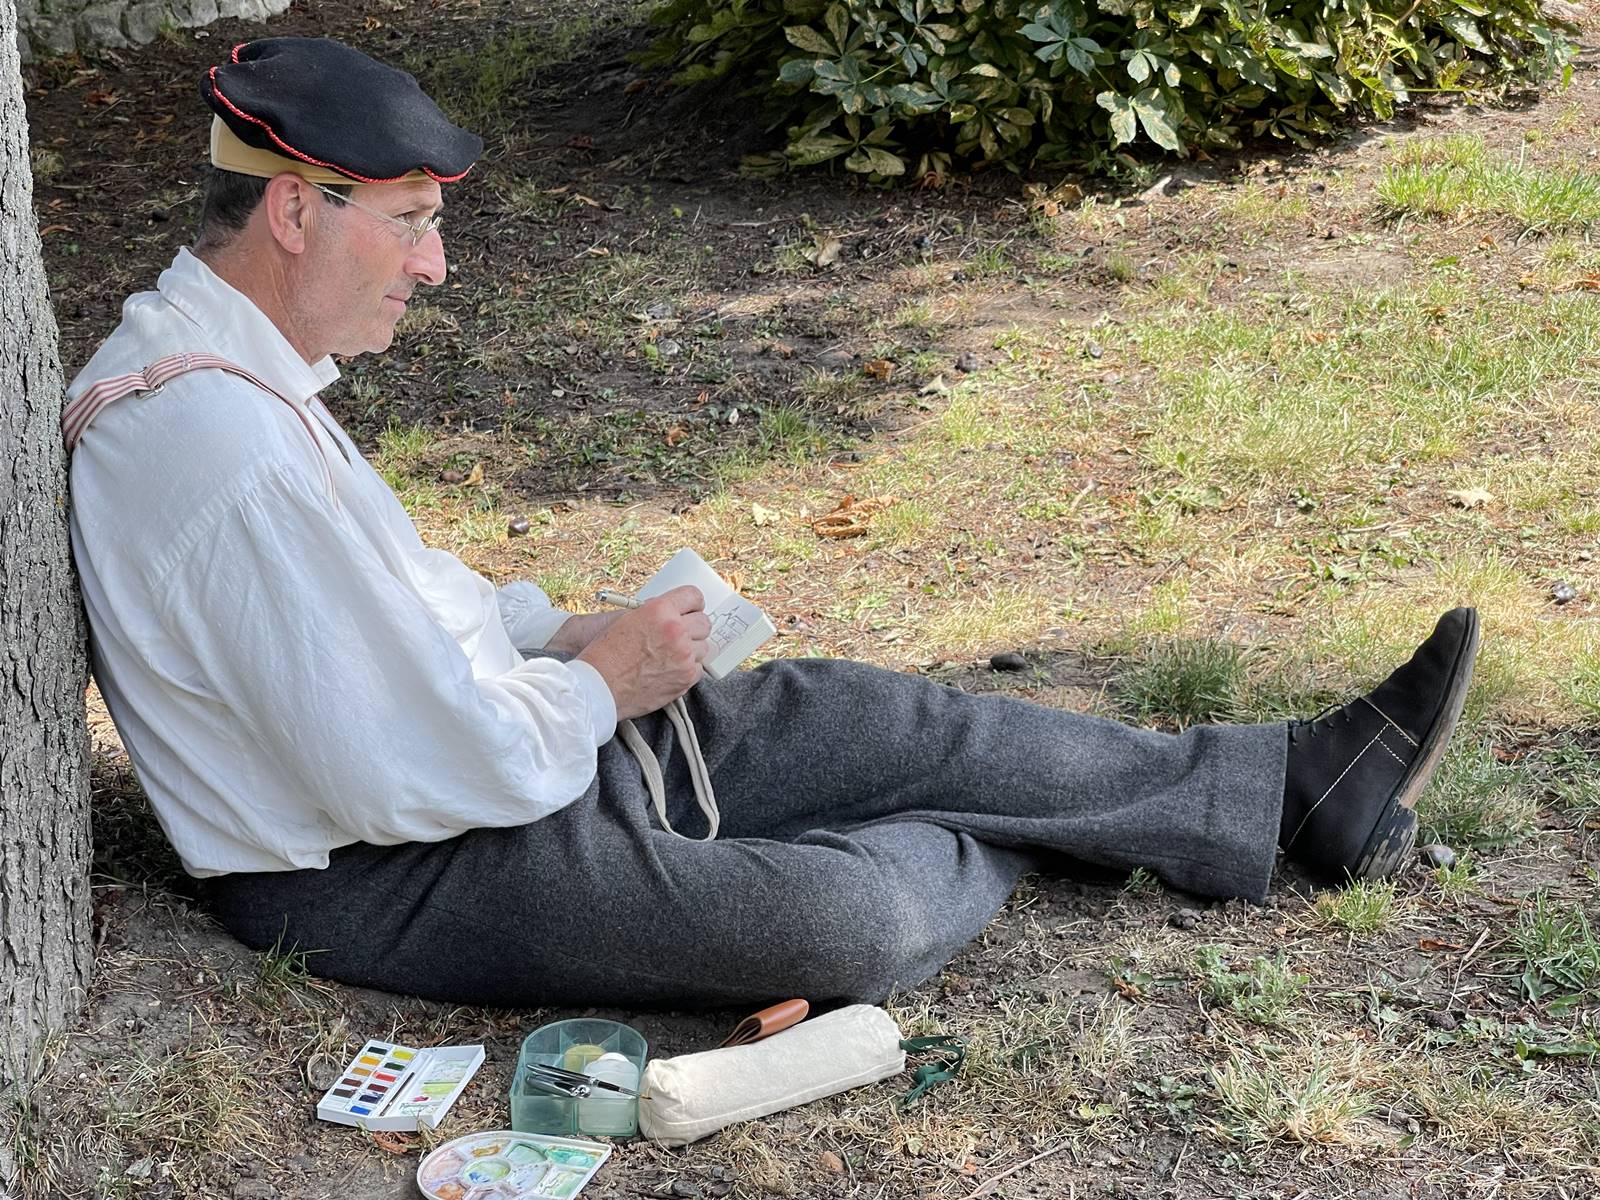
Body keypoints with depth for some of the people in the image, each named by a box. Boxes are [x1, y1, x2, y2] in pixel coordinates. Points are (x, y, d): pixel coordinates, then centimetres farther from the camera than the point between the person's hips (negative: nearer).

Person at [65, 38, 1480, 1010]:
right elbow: (397, 775, -30)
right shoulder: (233, 452, -30)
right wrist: (596, 685, -13)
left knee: (847, 709, 4)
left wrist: (556, 633, 5)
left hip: (497, 733, 10)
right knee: (854, 925, -22)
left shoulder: (207, 357, 5)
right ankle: (1018, 840, 13)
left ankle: (1289, 784, 10)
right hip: (393, 881, -10)